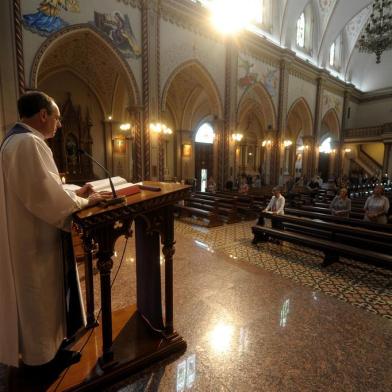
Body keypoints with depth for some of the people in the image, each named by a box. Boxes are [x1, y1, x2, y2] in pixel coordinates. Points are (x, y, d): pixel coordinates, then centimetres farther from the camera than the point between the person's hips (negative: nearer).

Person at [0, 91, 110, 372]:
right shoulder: (28, 142, -22)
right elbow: (46, 195, -27)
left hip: (28, 233, 11)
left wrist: (74, 192, 9)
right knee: (40, 296, 8)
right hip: (35, 238, -11)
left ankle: (40, 344, 42)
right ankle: (41, 355, 30)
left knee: (38, 295, 23)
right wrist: (84, 201, -14)